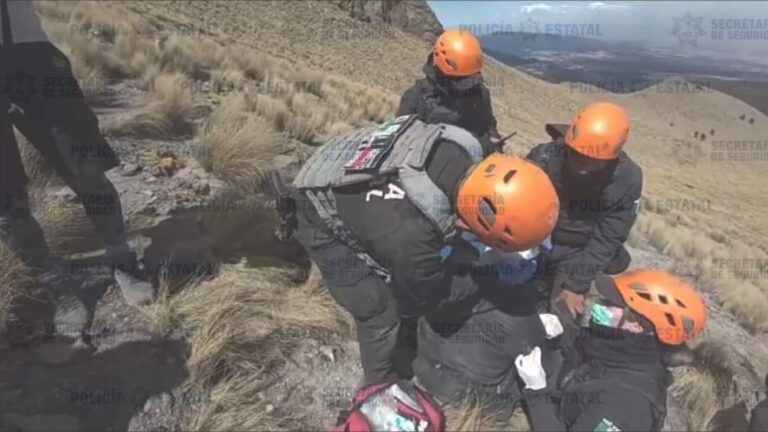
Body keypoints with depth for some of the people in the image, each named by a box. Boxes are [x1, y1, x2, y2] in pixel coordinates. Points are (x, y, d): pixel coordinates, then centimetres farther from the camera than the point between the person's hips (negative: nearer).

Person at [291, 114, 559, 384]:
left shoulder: (463, 148, -24)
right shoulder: (412, 232, -43)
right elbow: (432, 292, -18)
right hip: (324, 219, -7)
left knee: (404, 291, 19)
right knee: (381, 316, -2)